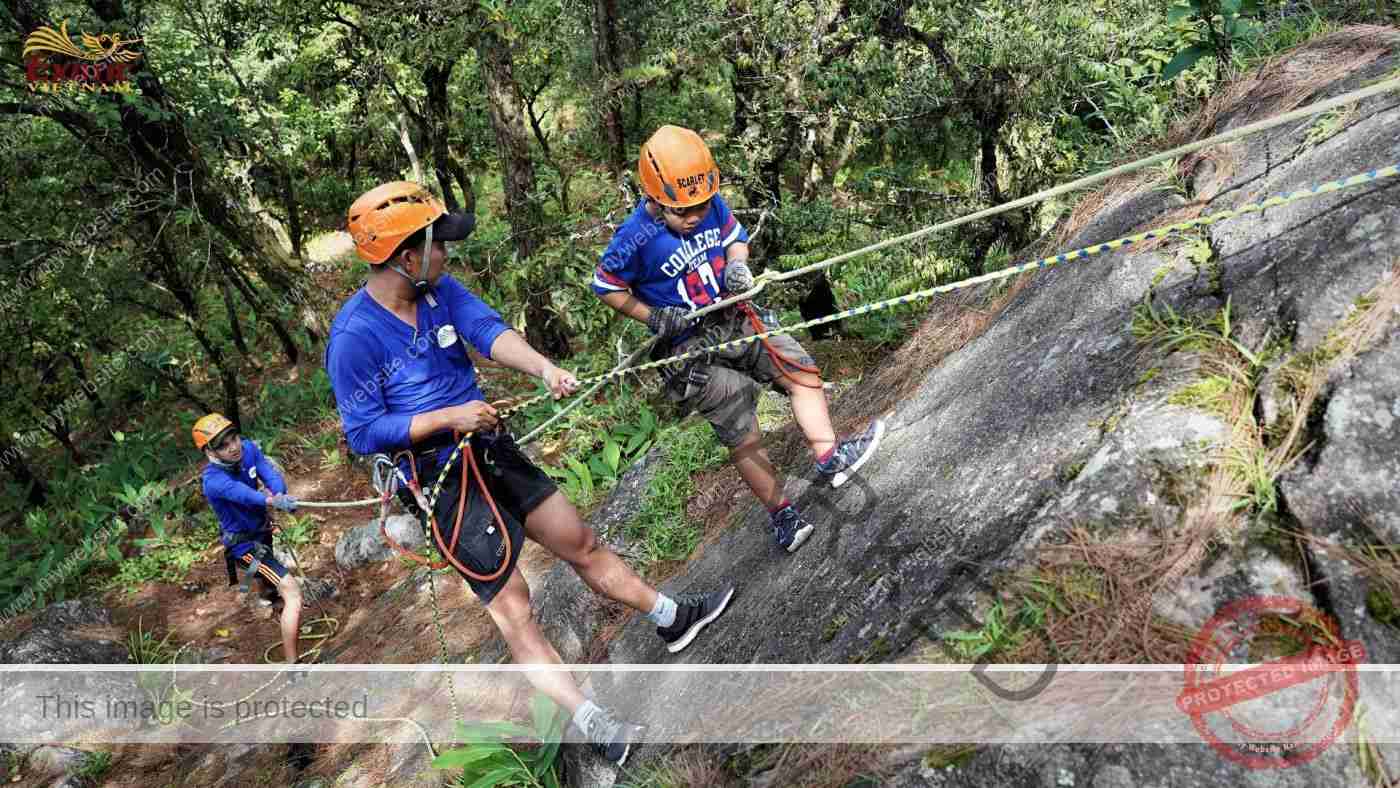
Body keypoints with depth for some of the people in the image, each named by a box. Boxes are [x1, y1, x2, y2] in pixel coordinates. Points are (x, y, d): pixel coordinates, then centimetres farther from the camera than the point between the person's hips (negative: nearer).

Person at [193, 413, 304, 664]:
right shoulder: (214, 479, -34)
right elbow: (243, 493, -54)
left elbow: (272, 476, -26)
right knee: (293, 593, -21)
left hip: (260, 528, 8)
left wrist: (279, 493, -49)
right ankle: (292, 663, -18)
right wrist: (274, 502, -73)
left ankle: (251, 578, 77)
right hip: (244, 544, -8)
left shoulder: (248, 449, -16)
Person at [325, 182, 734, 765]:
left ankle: (673, 618, 33)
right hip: (440, 480, -7)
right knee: (513, 610, -2)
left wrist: (545, 368, -36)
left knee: (581, 544, 17)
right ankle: (596, 727, 6)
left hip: (492, 451, 7)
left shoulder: (440, 290, -1)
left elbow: (490, 332, -17)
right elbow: (362, 432, -16)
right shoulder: (354, 337, -18)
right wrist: (449, 416, -23)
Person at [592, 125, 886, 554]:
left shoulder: (711, 203, -7)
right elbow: (606, 286, -9)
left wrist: (737, 264, -12)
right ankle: (782, 516, 9)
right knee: (742, 437, -3)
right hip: (691, 348, -6)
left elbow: (735, 237, 11)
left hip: (734, 319, 6)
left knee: (803, 373, -5)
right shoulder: (635, 238, -21)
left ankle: (830, 458, 2)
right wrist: (655, 318, -19)